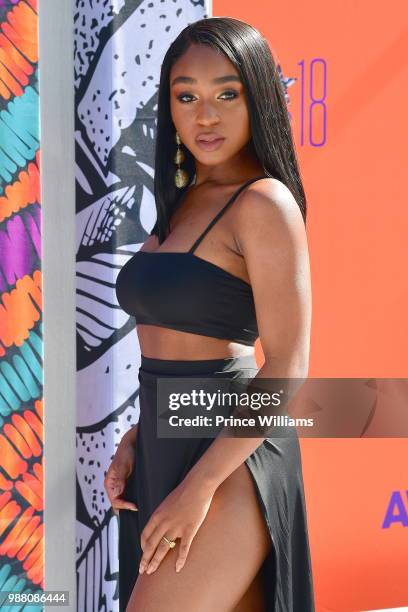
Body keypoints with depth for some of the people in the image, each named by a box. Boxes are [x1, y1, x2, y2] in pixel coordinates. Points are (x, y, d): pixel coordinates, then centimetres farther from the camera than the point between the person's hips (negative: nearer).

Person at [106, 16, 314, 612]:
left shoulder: (264, 204, -12)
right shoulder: (181, 203, 13)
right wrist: (135, 440, 9)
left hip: (228, 452, -8)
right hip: (166, 450, 8)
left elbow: (287, 368, -17)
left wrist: (199, 484, -18)